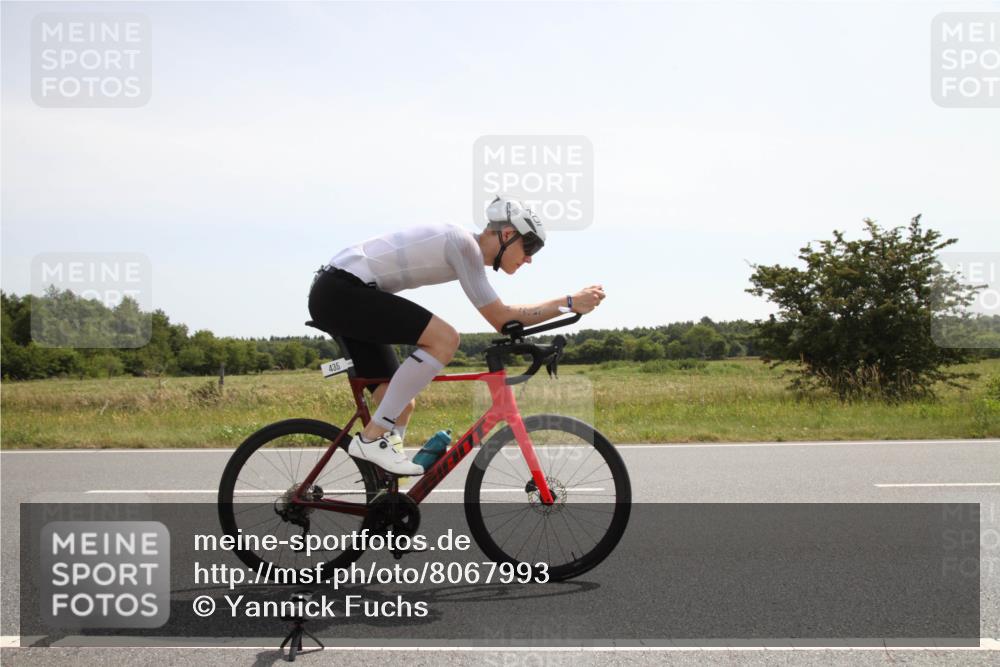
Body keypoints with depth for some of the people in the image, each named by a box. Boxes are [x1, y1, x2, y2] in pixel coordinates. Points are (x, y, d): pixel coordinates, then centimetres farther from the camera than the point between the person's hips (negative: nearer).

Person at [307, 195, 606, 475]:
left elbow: (500, 316, 21)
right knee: (444, 338, -22)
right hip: (341, 290, -10)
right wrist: (570, 303, -11)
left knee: (400, 406, 7)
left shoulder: (466, 247, 13)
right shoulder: (464, 244, -15)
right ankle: (372, 437, -16)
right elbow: (502, 319, -13)